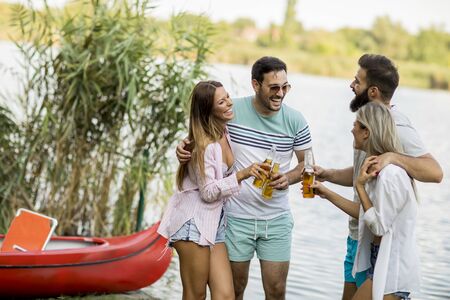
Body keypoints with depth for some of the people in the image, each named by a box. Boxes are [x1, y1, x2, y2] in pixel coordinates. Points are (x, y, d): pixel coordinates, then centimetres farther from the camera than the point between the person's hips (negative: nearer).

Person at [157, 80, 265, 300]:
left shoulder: (224, 132, 8)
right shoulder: (205, 144, -14)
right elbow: (208, 192, -17)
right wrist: (241, 175, -23)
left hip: (215, 224, 7)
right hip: (194, 223, -7)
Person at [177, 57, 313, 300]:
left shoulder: (295, 120, -5)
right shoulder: (232, 110, -10)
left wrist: (288, 178, -15)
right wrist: (184, 147, -16)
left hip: (276, 219, 1)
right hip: (237, 217, -1)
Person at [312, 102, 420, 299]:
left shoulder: (390, 174, -22)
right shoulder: (379, 168, 9)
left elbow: (379, 226, -18)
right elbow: (365, 213, 14)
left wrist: (360, 186, -17)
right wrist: (327, 194, 15)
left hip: (392, 268, -10)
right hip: (383, 262, 10)